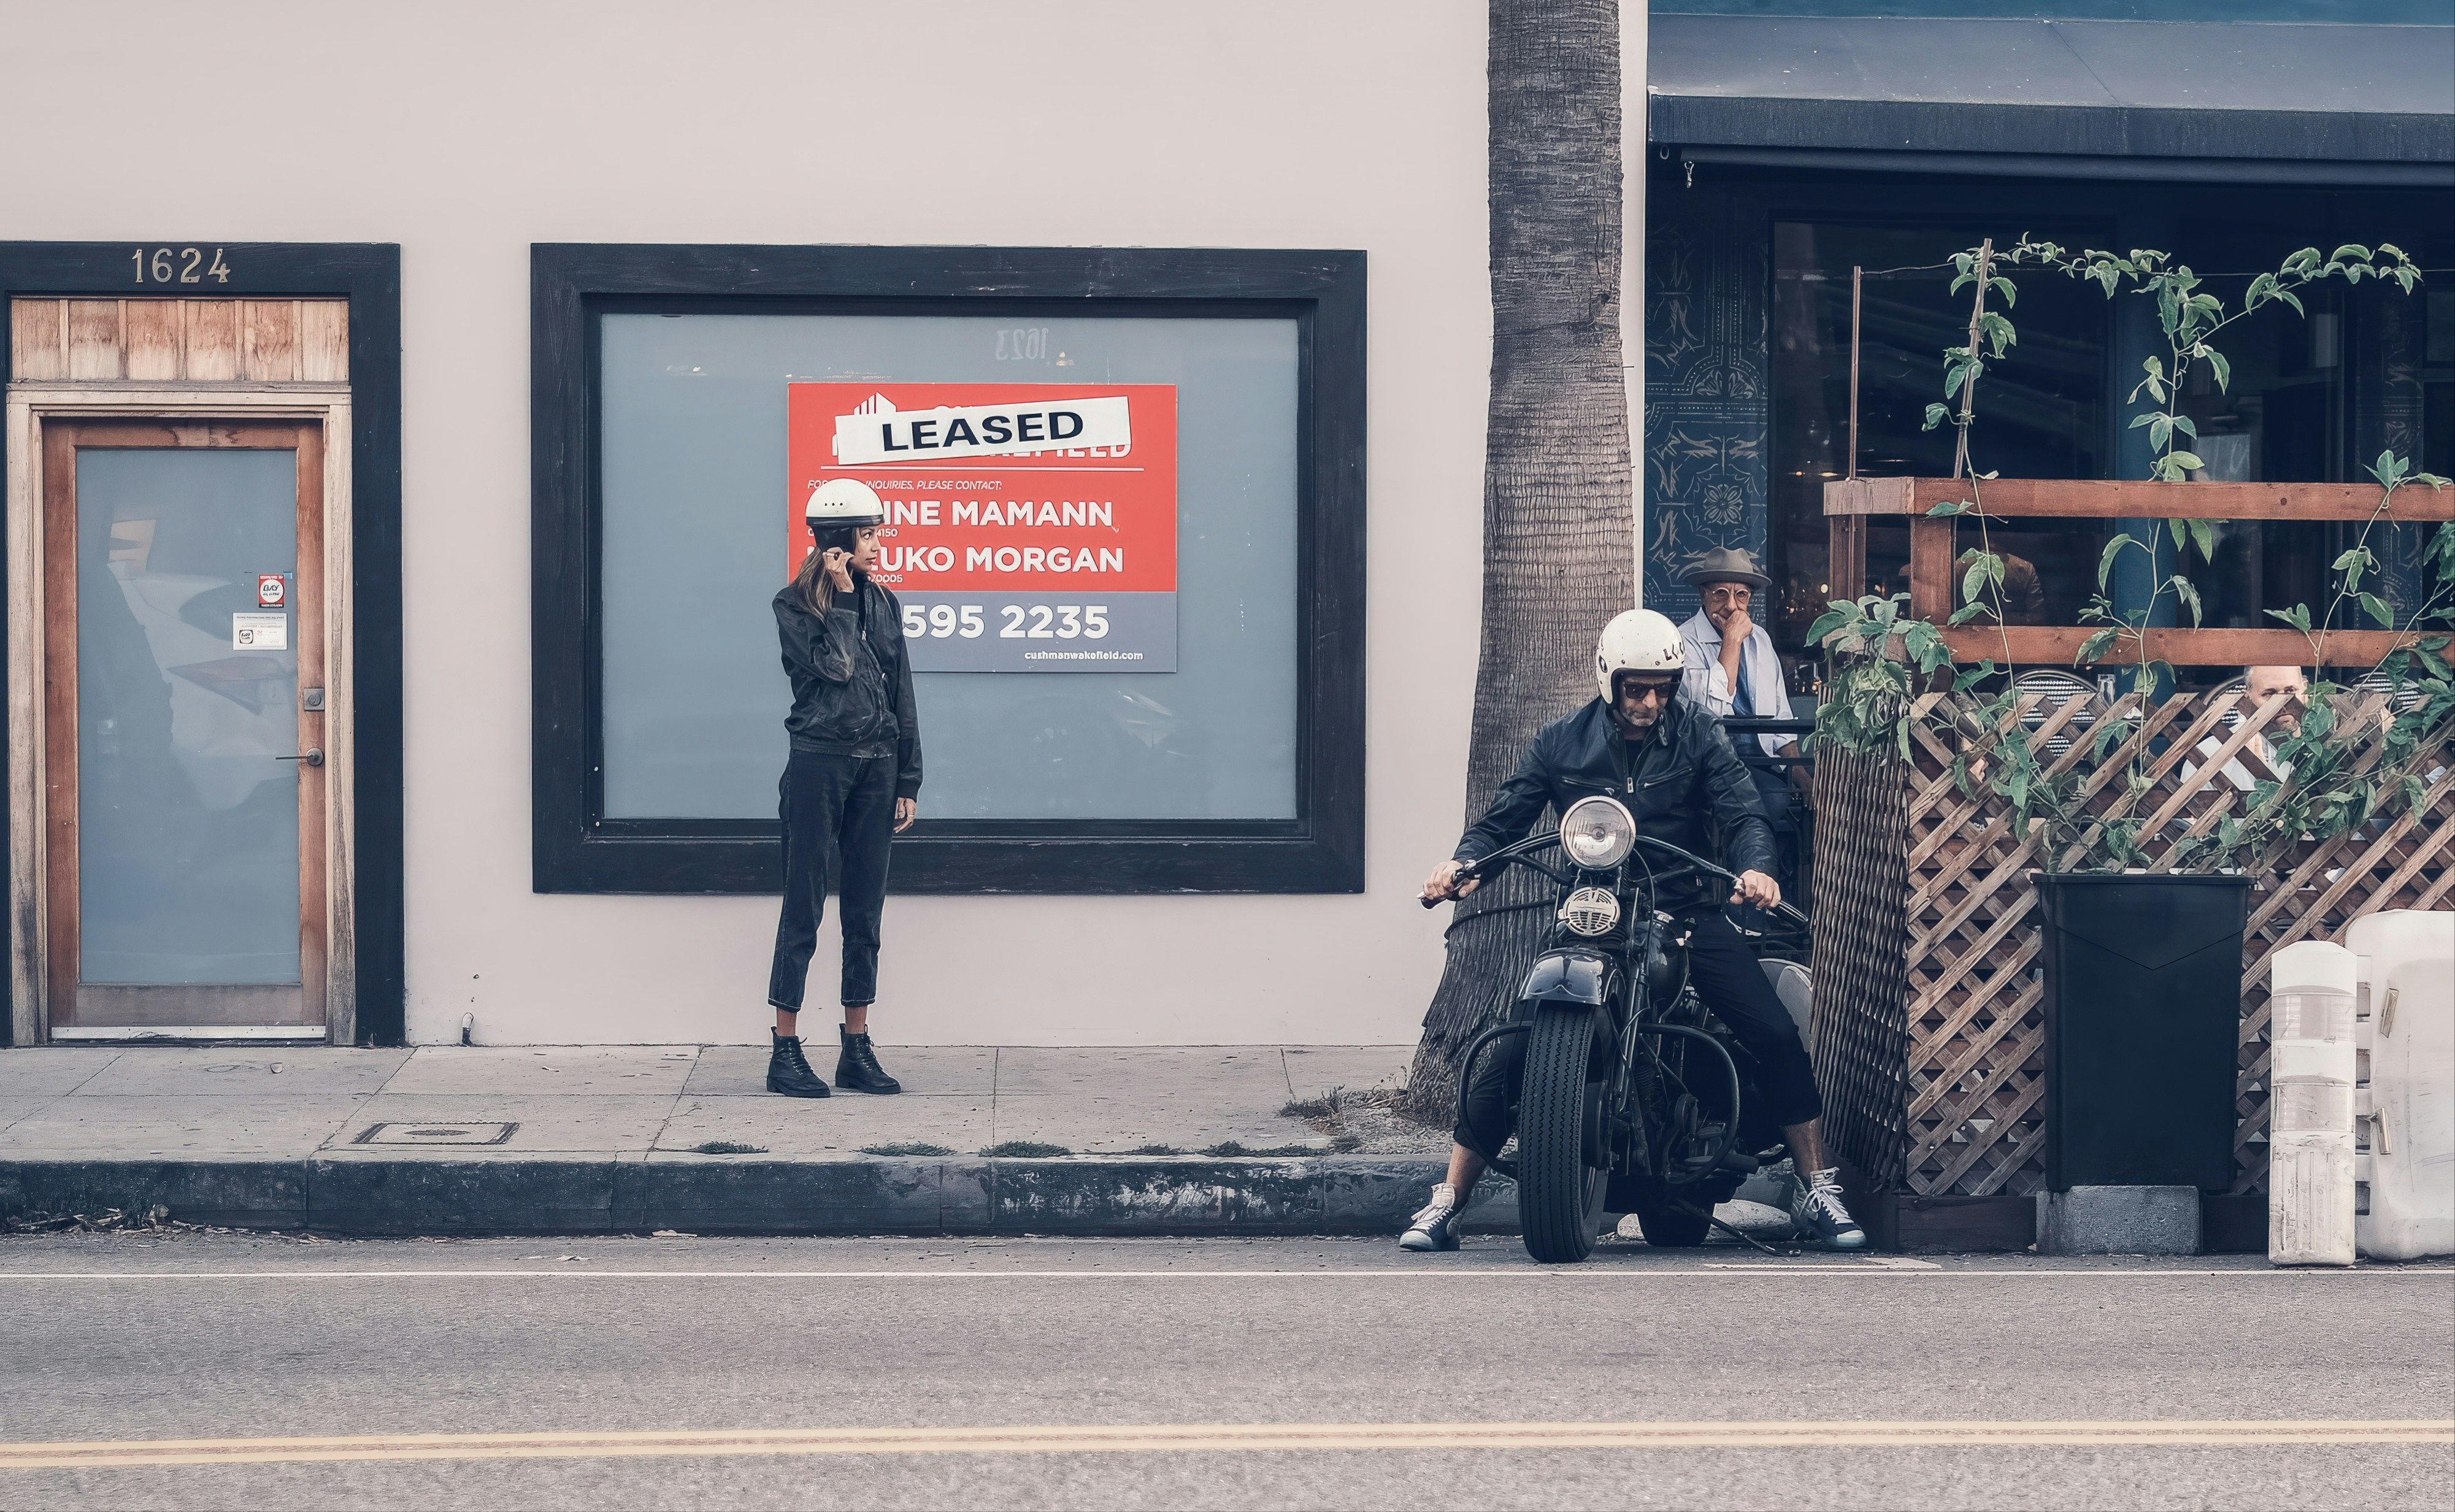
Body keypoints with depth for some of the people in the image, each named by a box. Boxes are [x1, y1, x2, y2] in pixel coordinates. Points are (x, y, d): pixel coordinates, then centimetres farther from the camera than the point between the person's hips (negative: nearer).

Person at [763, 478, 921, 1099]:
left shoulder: (882, 604, 12)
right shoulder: (794, 605, -2)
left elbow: (901, 695, 13)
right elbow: (832, 666, -17)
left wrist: (908, 782, 10)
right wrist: (840, 598, -10)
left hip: (876, 767, 5)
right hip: (819, 763, -5)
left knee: (866, 909, 6)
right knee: (804, 907, -4)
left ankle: (857, 1051, 11)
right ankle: (786, 1052, 0)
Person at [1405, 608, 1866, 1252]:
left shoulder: (1697, 731, 2)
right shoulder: (1561, 742, 4)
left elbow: (1741, 811, -5)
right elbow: (1502, 820, 2)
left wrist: (1755, 867, -27)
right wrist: (1463, 863, -19)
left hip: (1683, 910, 0)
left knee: (1776, 1036, -13)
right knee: (1506, 1048, -11)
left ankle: (1818, 1191, 2)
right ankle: (1447, 1203, 1)